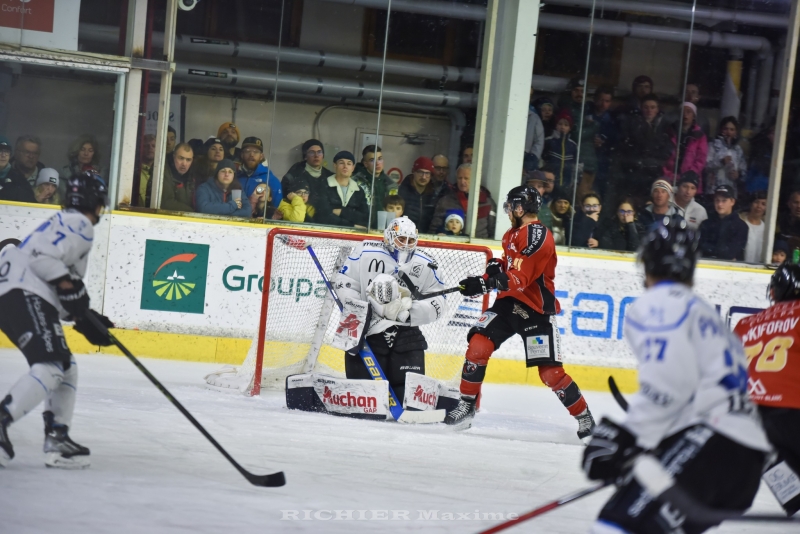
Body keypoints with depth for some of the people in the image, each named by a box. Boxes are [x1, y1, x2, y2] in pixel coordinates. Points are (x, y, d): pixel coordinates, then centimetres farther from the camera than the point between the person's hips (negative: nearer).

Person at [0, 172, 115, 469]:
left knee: (66, 369, 15)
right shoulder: (78, 223, -3)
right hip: (25, 297, -11)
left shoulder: (67, 224, 29)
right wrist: (71, 287, -18)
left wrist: (85, 320, 19)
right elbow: (42, 258, -19)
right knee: (50, 367, -23)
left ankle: (57, 441, 14)